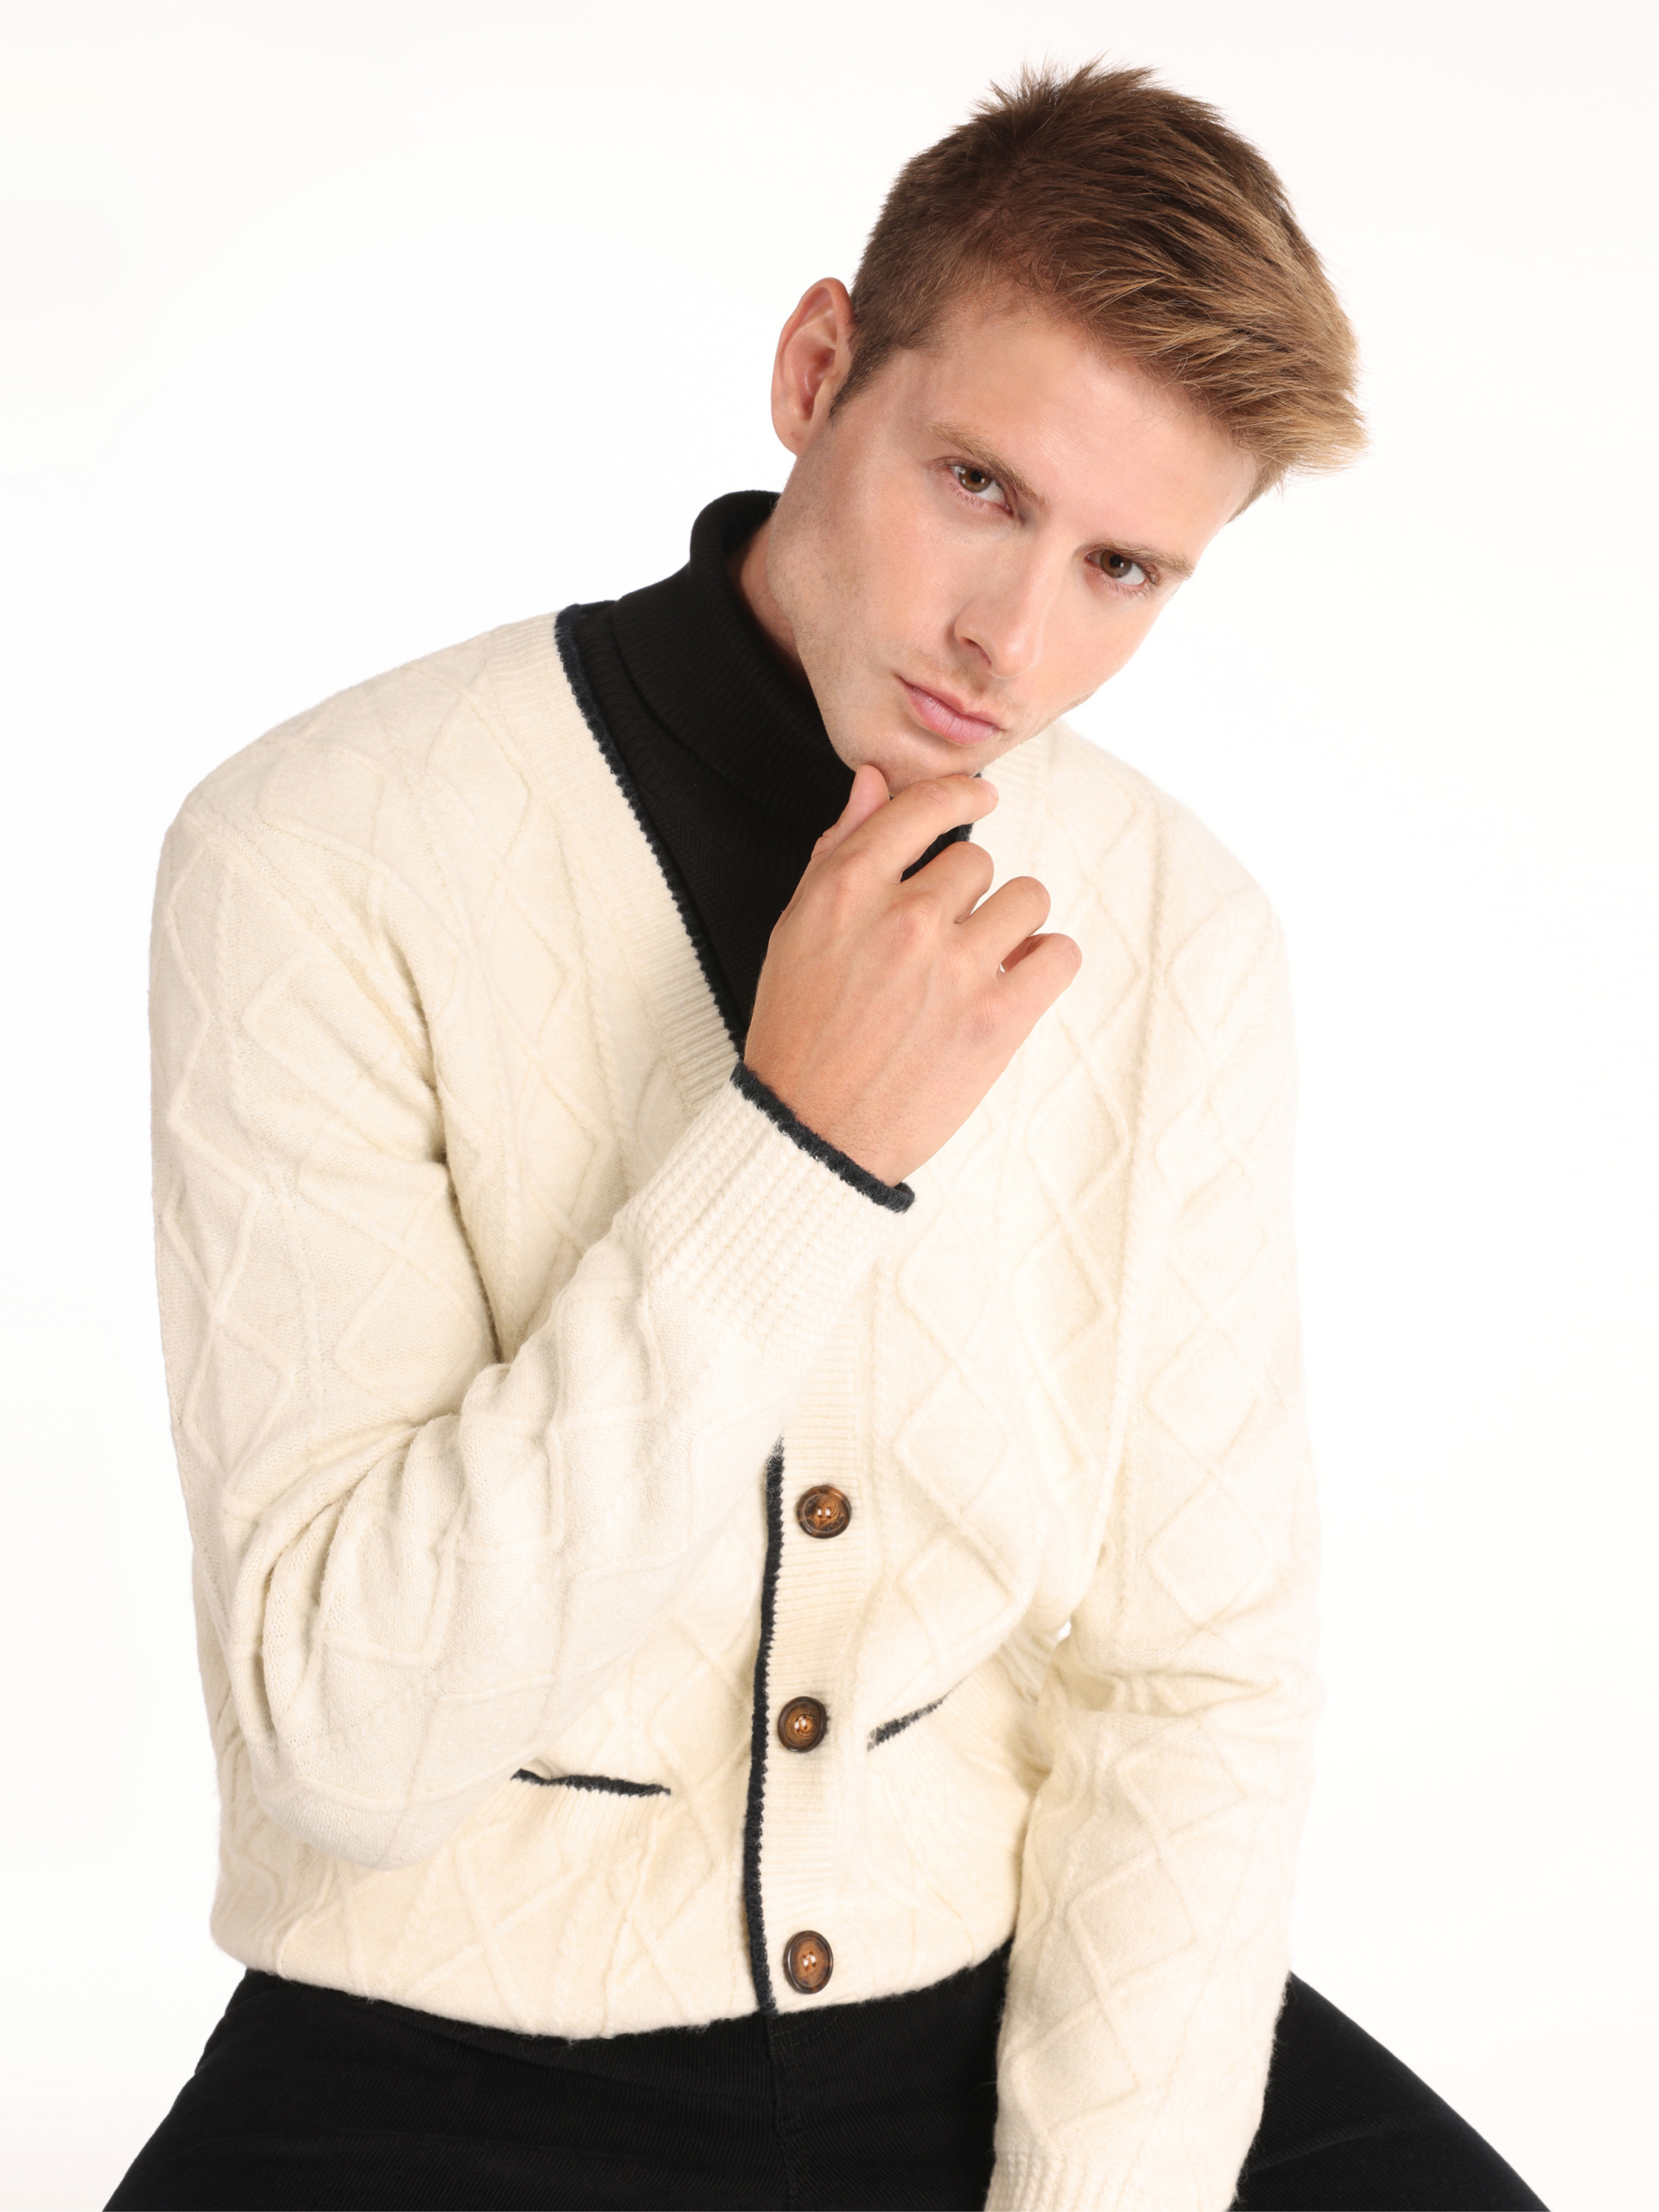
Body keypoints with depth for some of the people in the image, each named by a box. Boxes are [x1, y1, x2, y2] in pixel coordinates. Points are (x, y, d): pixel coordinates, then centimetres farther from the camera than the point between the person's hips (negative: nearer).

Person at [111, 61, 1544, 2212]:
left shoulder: (1178, 927, -2)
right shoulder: (321, 860, -15)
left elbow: (1200, 1671, 0)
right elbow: (347, 1732, -20)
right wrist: (802, 1149, -25)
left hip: (1006, 1992, 3)